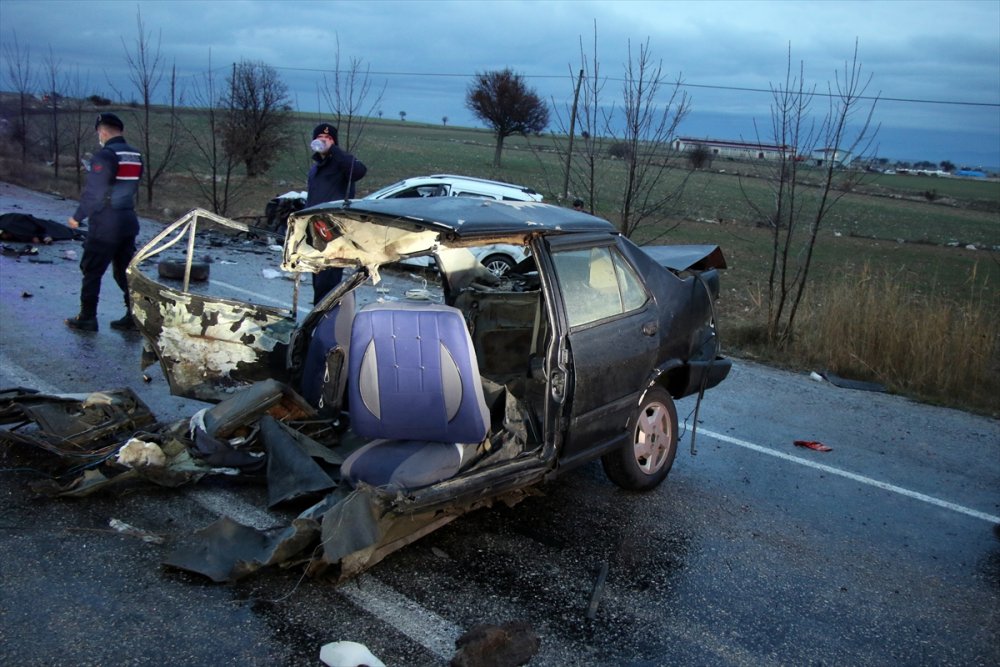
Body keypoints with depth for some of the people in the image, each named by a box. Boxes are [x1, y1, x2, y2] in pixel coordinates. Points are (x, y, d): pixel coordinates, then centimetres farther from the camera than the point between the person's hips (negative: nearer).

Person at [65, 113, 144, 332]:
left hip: (105, 223, -7)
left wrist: (78, 216, -6)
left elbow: (93, 191, -16)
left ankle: (87, 318, 9)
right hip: (128, 221, 7)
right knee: (125, 270, 12)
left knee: (92, 270, 4)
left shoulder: (105, 155, -15)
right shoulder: (136, 156, 7)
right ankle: (135, 315, 12)